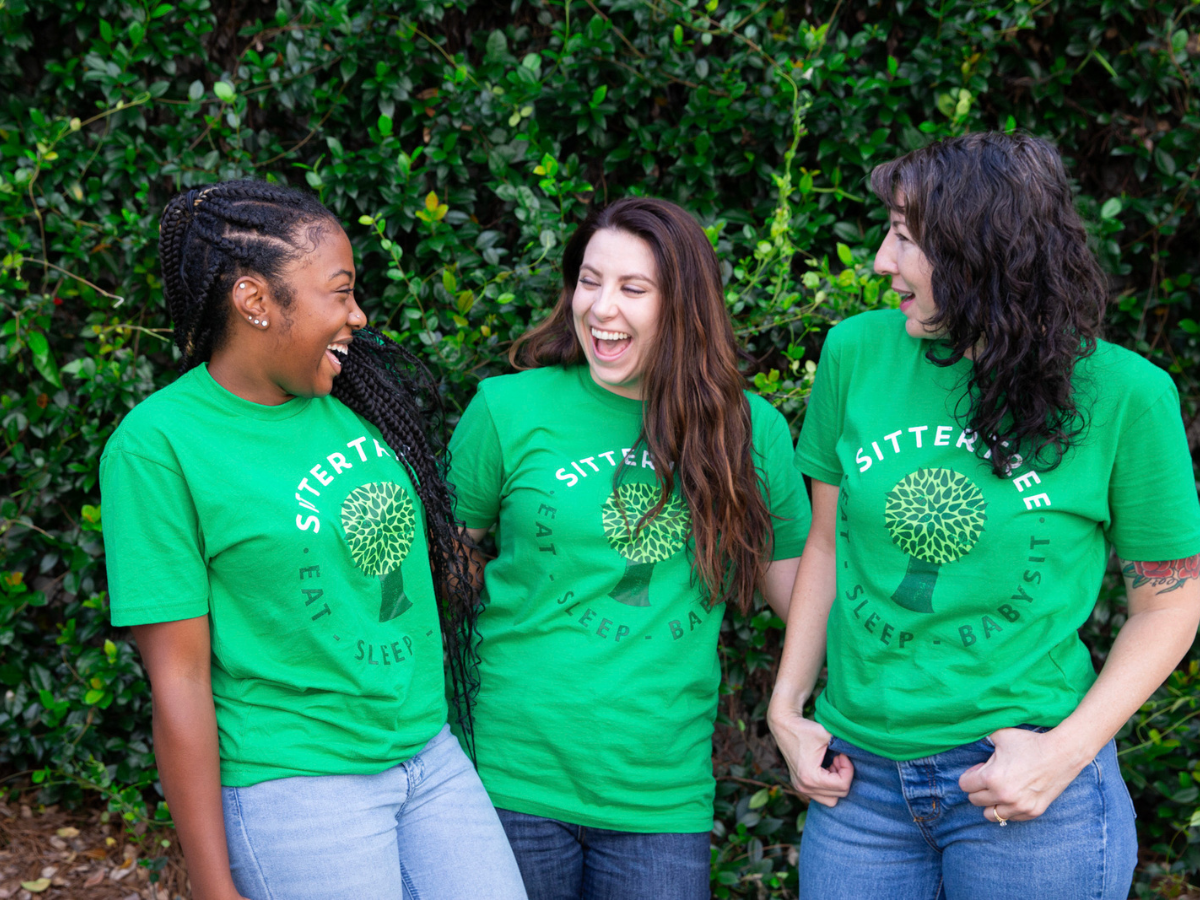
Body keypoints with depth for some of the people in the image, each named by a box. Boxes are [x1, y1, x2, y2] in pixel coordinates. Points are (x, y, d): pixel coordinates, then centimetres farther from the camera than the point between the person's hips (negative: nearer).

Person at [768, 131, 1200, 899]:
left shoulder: (1123, 392, -9)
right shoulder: (858, 352, -1)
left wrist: (1067, 752, -12)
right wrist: (787, 709, 4)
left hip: (1028, 791, -3)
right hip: (861, 772, 3)